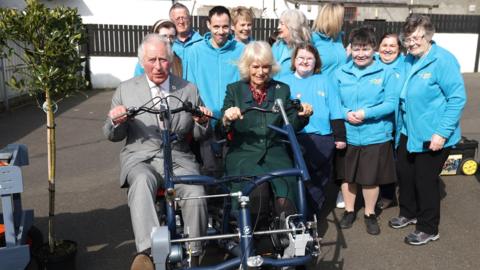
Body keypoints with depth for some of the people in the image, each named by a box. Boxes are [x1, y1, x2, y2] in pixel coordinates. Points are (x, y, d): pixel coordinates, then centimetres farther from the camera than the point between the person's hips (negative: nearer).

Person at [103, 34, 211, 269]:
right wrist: (116, 122, -13)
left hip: (178, 159, 1)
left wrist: (202, 122, -10)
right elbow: (113, 136, 11)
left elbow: (199, 135, 14)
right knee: (142, 182, -35)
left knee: (196, 194, -28)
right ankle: (145, 251, -37)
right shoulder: (125, 90, 8)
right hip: (140, 159, 0)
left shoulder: (189, 90, 11)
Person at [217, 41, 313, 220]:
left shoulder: (282, 89, 13)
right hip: (242, 153, -1)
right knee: (257, 188, -31)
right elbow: (220, 132, 1)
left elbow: (292, 127, 14)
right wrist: (226, 120, -21)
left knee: (285, 199, -26)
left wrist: (302, 116, -7)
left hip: (274, 152, 2)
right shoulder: (234, 90, 7)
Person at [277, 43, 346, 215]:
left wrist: (340, 136, 4)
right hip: (293, 140, -1)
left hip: (322, 140, 2)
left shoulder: (324, 81, 12)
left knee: (317, 182, 9)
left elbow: (335, 112, 8)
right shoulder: (284, 82, 9)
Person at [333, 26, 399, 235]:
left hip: (376, 137, -2)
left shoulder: (385, 73, -5)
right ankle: (349, 211, 36)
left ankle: (370, 214, 32)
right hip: (347, 136, 2)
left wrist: (366, 113, -21)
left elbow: (391, 103, -9)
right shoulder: (340, 73, 1)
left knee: (371, 178, 10)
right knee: (347, 176, 14)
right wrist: (346, 114, -17)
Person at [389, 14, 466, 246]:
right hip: (408, 132, 7)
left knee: (425, 180, 5)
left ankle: (428, 229, 24)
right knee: (404, 173, 18)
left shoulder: (443, 60, -17)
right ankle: (408, 213, 41)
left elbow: (458, 98, -19)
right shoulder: (408, 60, 5)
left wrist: (442, 132, -23)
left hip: (432, 136, -7)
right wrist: (400, 125, 11)